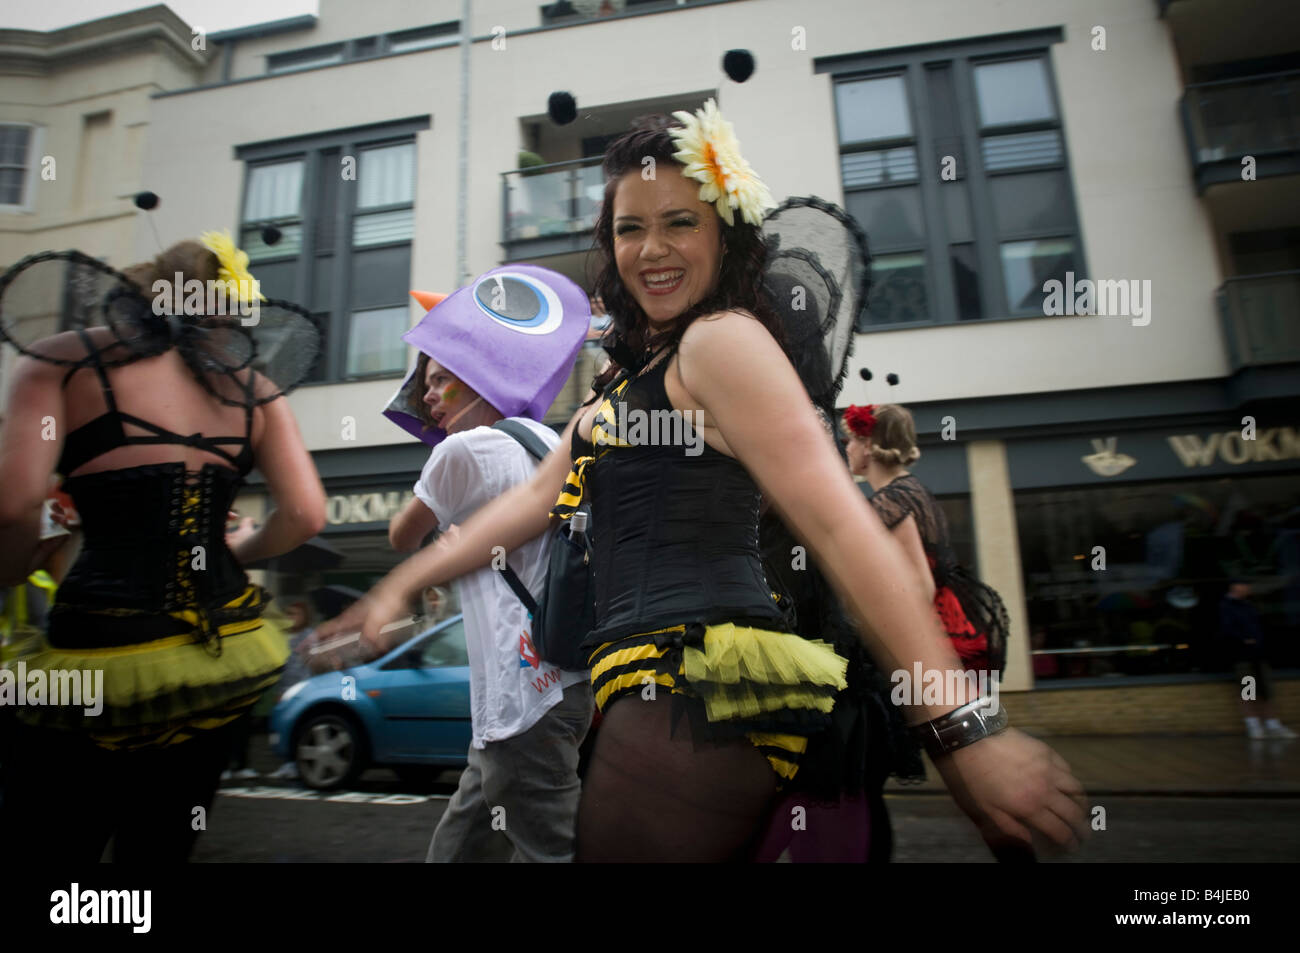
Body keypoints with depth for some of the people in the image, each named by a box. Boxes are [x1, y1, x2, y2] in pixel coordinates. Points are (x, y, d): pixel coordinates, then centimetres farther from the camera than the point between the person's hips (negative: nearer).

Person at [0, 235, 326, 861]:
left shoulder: (64, 356, 3)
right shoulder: (253, 382, 10)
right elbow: (306, 515, 0)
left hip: (106, 653, -4)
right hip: (223, 650, 5)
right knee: (159, 849, 21)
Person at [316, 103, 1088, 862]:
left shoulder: (721, 340, -8)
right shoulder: (633, 375, 20)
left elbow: (842, 525, -17)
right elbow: (539, 498, 21)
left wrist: (963, 730, -20)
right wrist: (401, 585, 21)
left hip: (701, 692, -9)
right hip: (662, 693, 9)